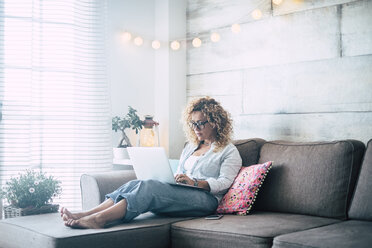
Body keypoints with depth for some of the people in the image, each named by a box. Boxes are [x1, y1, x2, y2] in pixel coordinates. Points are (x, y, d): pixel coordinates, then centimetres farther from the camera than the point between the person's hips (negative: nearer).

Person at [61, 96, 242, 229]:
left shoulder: (229, 151, 11)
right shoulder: (190, 147, 30)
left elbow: (224, 182, -4)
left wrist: (194, 182, -18)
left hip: (205, 198, -6)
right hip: (178, 192, 6)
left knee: (150, 187, -32)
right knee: (136, 184, -23)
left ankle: (99, 219, -47)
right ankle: (87, 214, -38)